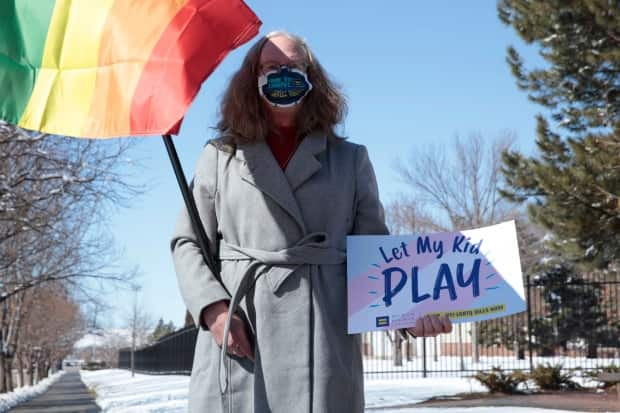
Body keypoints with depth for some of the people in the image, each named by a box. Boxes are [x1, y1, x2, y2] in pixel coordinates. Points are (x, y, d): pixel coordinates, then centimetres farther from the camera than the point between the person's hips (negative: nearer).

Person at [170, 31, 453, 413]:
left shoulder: (350, 159, 15)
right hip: (237, 333, 0)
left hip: (324, 337, 0)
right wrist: (214, 308, -7)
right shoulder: (221, 155, 13)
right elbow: (188, 242, 12)